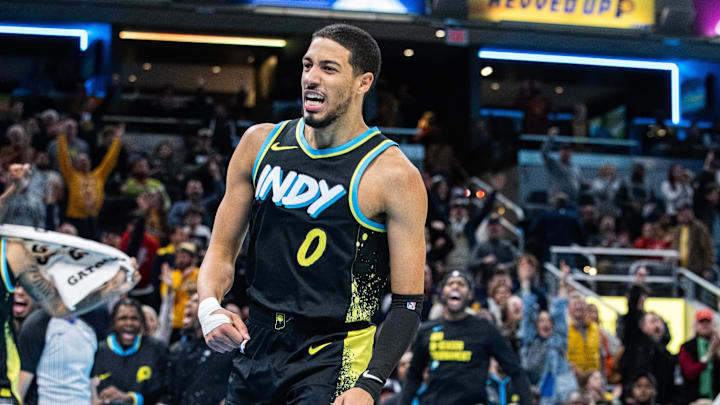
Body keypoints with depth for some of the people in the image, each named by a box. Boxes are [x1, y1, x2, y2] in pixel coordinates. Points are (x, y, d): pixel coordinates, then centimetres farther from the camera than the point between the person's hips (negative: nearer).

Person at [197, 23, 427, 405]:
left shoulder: (393, 175, -10)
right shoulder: (260, 143, 5)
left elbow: (408, 303, -9)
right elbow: (222, 248, 11)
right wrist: (210, 308, -9)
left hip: (335, 358, -5)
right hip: (256, 346, 5)